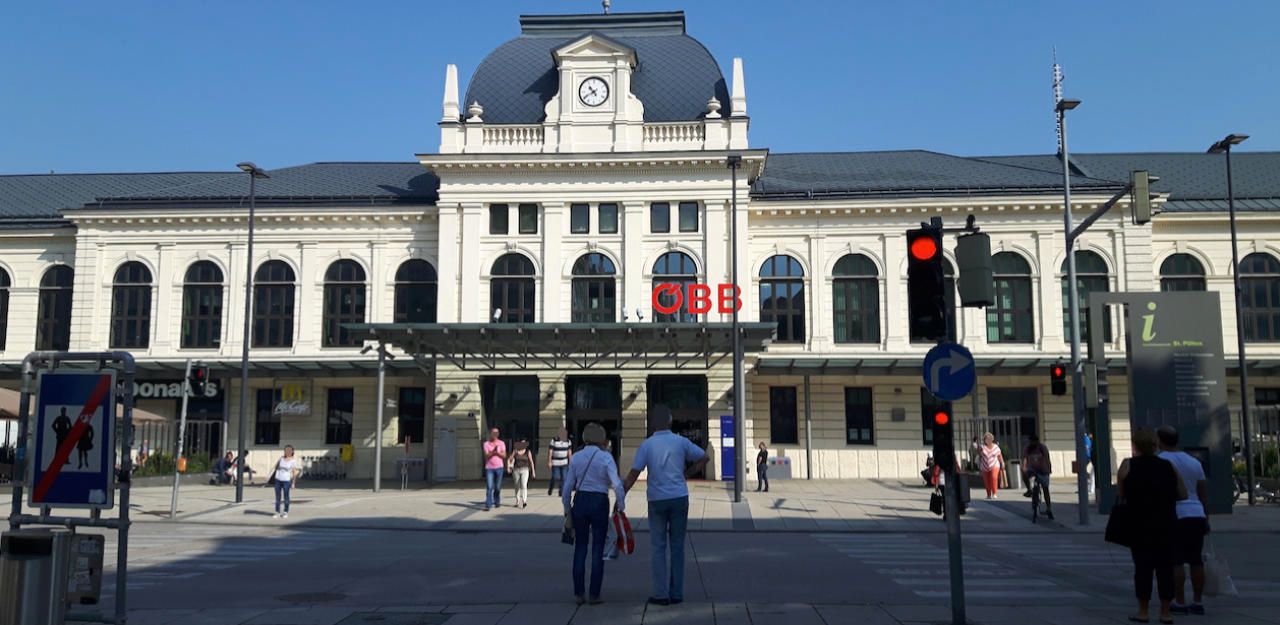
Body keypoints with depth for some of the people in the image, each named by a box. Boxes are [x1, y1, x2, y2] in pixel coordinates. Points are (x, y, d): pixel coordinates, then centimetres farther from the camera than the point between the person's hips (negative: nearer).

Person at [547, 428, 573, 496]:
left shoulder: (568, 442, 1)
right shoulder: (554, 441, -9)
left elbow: (570, 453, 4)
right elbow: (550, 452, -10)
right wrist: (549, 462, -15)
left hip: (564, 463, 3)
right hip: (555, 463, -3)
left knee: (563, 478, -3)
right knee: (555, 477, -7)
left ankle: (562, 492, 4)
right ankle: (550, 488, 19)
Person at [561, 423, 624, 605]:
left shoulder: (576, 457, 1)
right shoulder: (606, 457, -8)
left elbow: (567, 488, 2)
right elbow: (617, 485, -16)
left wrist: (567, 511, 11)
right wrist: (621, 507, -6)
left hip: (580, 503, 3)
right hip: (600, 503, -2)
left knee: (580, 549, 12)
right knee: (598, 550, 7)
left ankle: (578, 594, 12)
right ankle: (594, 595, 7)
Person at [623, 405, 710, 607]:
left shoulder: (647, 445, -5)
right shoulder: (681, 442, 0)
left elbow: (634, 474, -9)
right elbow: (704, 458, 6)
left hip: (657, 500, -1)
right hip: (679, 498, 1)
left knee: (658, 548, 6)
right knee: (677, 546, 8)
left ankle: (661, 594, 5)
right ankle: (676, 593, 11)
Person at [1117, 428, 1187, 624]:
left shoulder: (1127, 466, -4)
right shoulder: (1168, 466, 4)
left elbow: (1120, 495, -2)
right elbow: (1183, 494, 5)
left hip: (1139, 525, -2)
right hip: (1166, 525, 2)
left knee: (1142, 566, 3)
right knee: (1165, 567, 7)